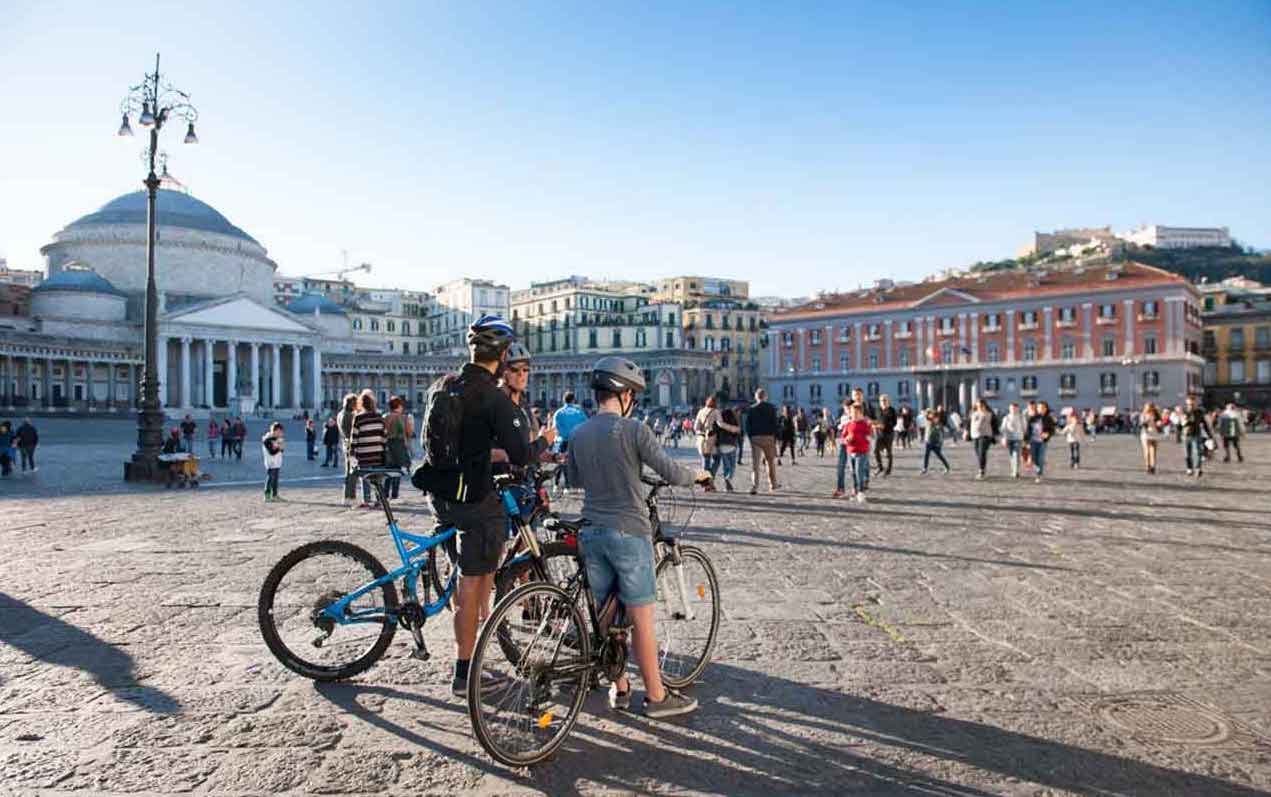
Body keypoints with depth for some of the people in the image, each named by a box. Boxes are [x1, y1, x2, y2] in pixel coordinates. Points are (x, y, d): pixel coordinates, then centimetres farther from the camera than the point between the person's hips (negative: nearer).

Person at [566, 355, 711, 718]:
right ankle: (656, 696, 13)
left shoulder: (579, 434, 5)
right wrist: (698, 475, 6)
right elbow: (671, 472, -14)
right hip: (629, 532, -6)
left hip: (592, 534, 6)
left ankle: (619, 688, 25)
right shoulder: (633, 430, -13)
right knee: (641, 618, 3)